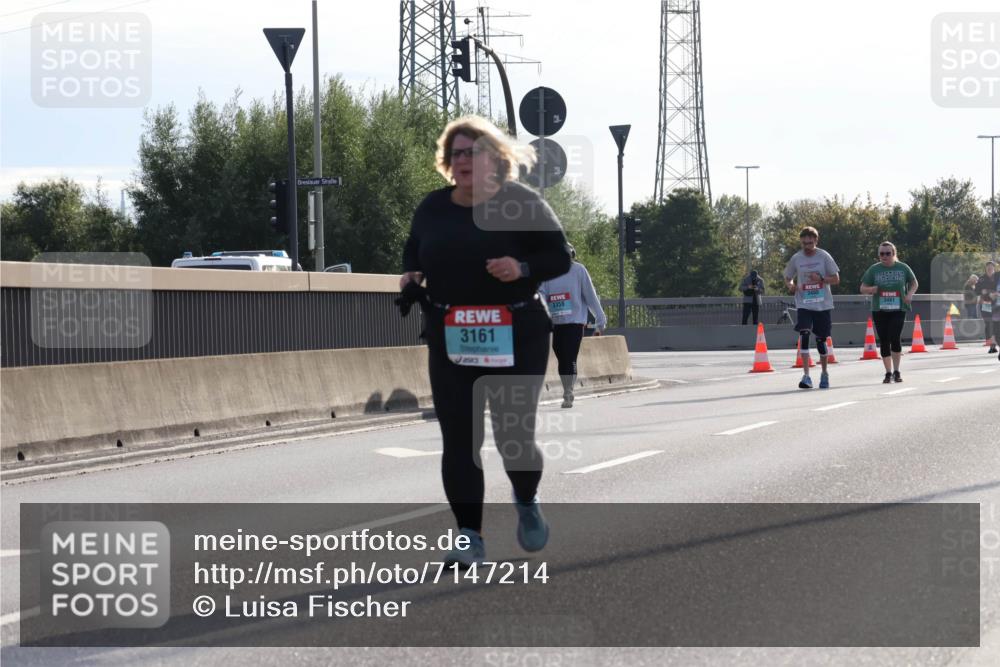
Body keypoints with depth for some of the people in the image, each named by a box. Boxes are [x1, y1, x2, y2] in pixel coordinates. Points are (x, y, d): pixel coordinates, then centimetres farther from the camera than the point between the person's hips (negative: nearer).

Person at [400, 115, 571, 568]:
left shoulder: (521, 203, -4)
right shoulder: (432, 208, 8)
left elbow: (560, 257, -3)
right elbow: (413, 253, 23)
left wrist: (522, 268, -20)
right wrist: (410, 276, 1)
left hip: (515, 338, -3)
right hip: (450, 340, 3)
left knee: (513, 436, -2)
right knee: (458, 440, -2)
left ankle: (527, 503, 32)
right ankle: (469, 537, 3)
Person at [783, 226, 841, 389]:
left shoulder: (824, 256, -1)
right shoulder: (796, 258, 2)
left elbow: (836, 279, 1)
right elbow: (788, 279, 14)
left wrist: (821, 279, -17)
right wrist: (791, 286, -9)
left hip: (823, 305, 0)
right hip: (804, 305, 0)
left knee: (821, 339, 8)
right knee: (804, 334, -19)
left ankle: (824, 374, 30)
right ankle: (806, 376, -20)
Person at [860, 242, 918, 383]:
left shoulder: (903, 268, 4)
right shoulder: (874, 269, 4)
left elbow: (914, 283, 17)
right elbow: (863, 288, 9)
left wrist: (910, 294, -3)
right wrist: (871, 289, -13)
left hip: (898, 309, -1)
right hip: (879, 310, 1)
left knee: (895, 338, -16)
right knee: (884, 341, 2)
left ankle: (896, 371, -2)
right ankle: (888, 373, 13)